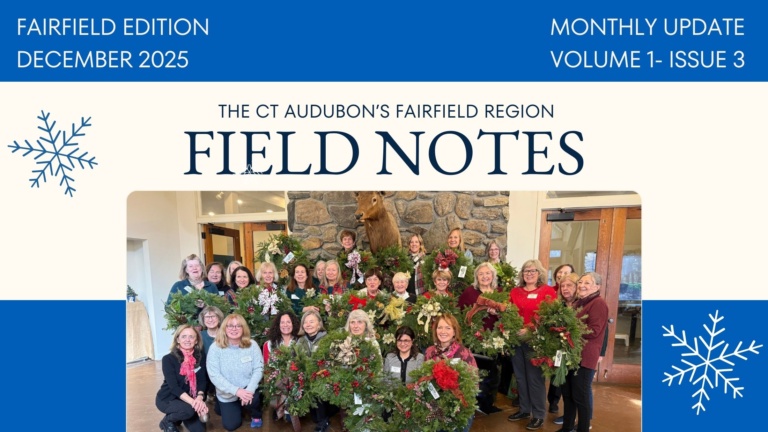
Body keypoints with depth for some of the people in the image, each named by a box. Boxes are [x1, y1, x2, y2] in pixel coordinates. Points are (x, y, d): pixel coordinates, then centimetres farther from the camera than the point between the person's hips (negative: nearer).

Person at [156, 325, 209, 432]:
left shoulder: (200, 357, -7)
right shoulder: (168, 359, -19)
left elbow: (202, 381, -10)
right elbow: (174, 387, -26)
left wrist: (199, 398, -32)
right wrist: (193, 402, -38)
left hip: (187, 399, 5)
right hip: (167, 398, -4)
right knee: (188, 410, -32)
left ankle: (178, 417, 24)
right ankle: (167, 421, 0)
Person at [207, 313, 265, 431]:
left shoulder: (252, 345, -12)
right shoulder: (215, 348, -16)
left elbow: (258, 369, -12)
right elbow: (214, 375, -20)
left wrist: (250, 389, -29)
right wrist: (236, 391, -28)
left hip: (247, 389, -1)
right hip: (227, 394, 1)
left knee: (251, 399, -32)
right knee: (231, 425, 4)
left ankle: (256, 415, 6)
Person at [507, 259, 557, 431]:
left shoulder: (547, 291, -4)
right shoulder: (515, 291, 11)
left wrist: (529, 328, -21)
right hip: (515, 338, 5)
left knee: (535, 377, 1)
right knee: (520, 376, 13)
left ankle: (539, 415, 15)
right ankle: (524, 409, 28)